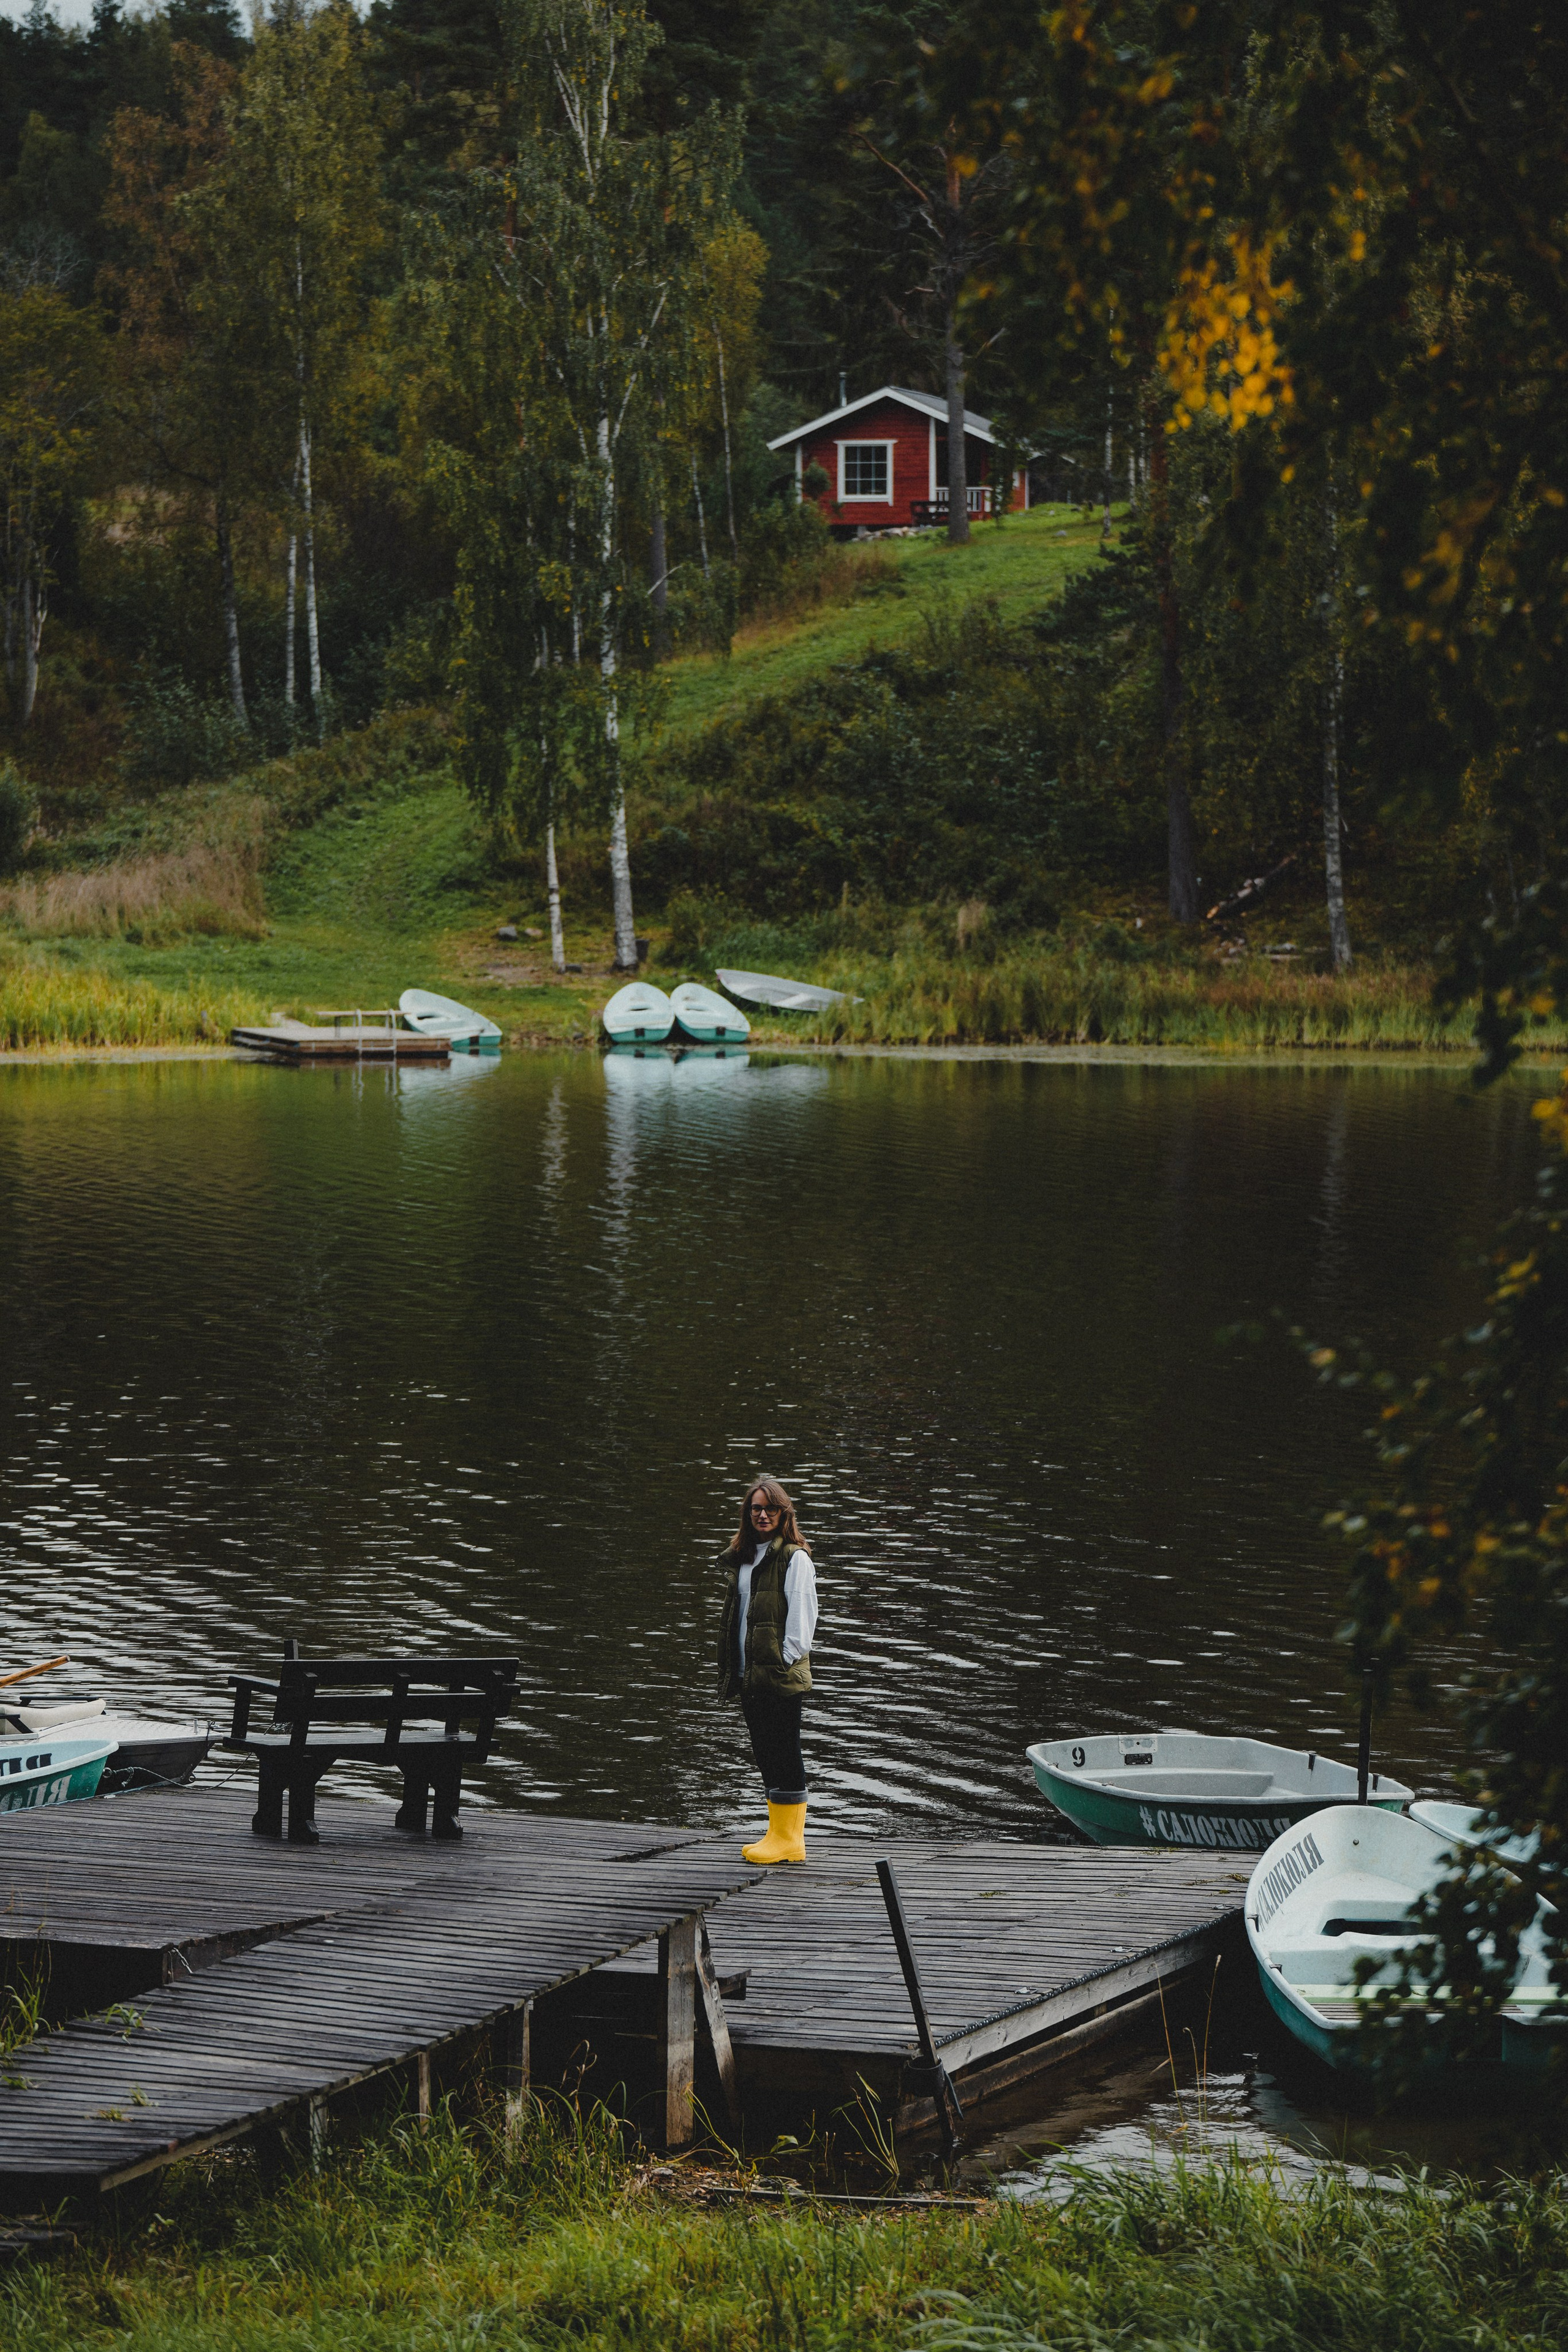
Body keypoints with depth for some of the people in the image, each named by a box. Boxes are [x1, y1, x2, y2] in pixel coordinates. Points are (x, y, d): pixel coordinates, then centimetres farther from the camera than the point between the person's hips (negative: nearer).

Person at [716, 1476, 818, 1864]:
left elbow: (801, 1615, -11)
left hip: (782, 1674, -8)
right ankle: (779, 1832, 17)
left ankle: (789, 1839, -3)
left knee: (784, 1752, -6)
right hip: (750, 1673, 8)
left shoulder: (794, 1558, -7)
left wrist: (786, 1661, -15)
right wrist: (733, 1669, 14)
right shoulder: (743, 1558, 17)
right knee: (765, 1752, 11)